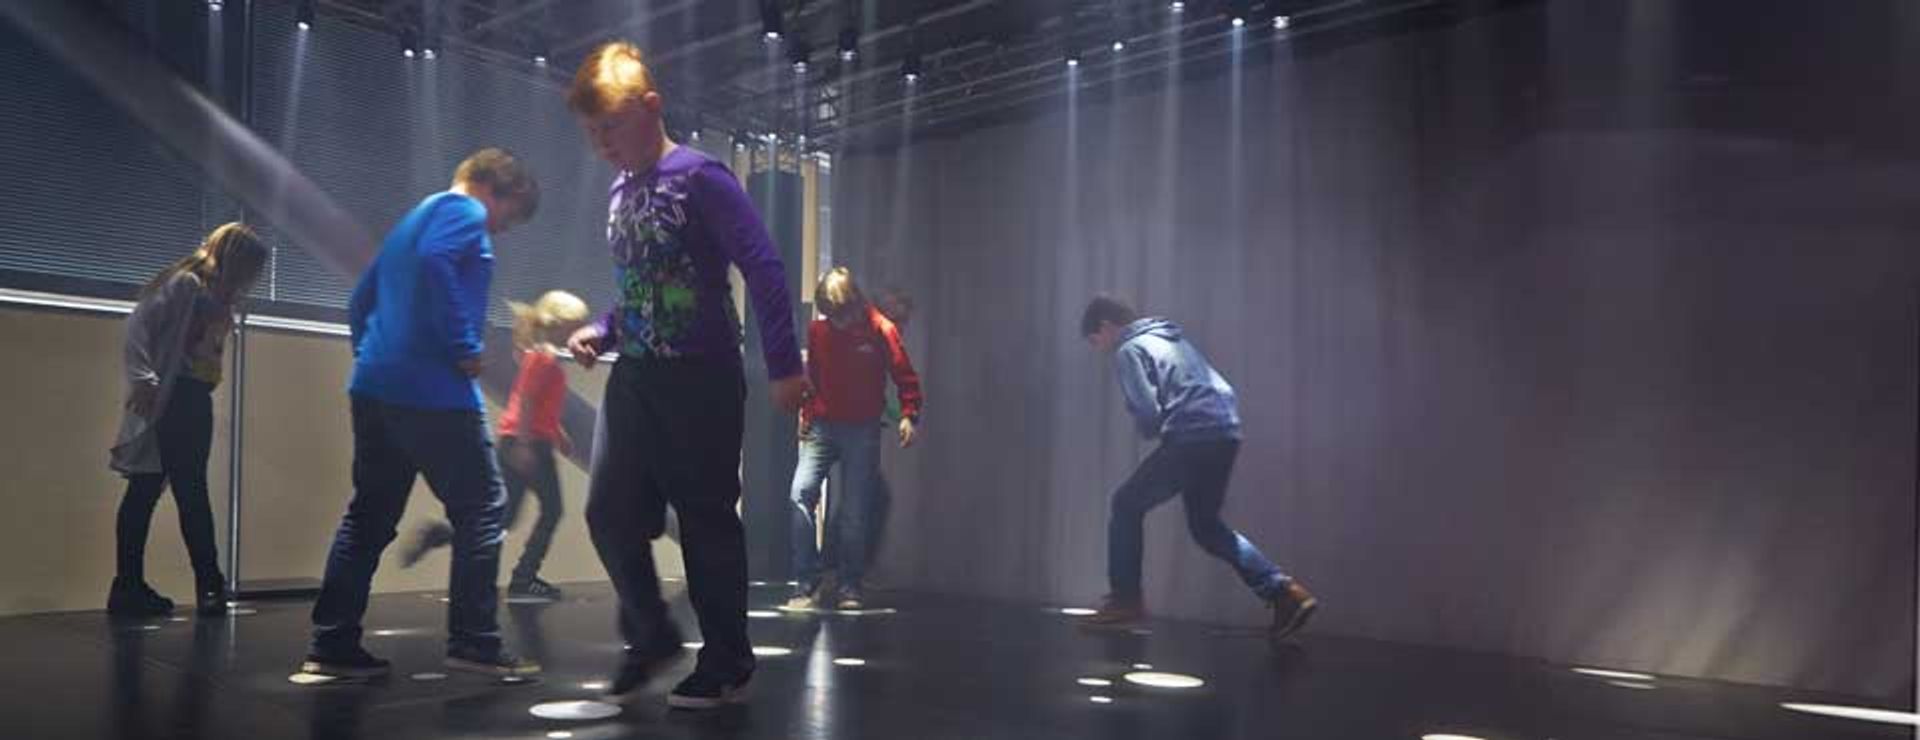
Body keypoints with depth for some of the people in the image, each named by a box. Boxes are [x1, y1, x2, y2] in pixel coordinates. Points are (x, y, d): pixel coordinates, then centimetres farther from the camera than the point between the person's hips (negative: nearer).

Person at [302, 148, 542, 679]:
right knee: (480, 509, -2)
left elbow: (360, 302, 27)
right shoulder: (465, 212, -2)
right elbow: (435, 263, -23)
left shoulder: (414, 219, 26)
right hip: (432, 391, -9)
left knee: (370, 515, 11)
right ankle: (473, 642, -3)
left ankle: (333, 644, 12)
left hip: (376, 389, 9)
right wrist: (465, 348, -18)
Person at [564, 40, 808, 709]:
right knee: (610, 512, 2)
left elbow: (764, 269, -16)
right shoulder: (620, 191, 13)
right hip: (634, 378, 7)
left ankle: (728, 665, 14)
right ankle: (651, 637, 23)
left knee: (707, 521, 0)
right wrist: (603, 331, 4)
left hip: (701, 379, -7)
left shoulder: (698, 177, -10)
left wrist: (784, 366, -19)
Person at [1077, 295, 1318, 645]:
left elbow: (1147, 415, -13)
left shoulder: (1129, 351, -2)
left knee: (1127, 505, 7)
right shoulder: (1172, 338, 26)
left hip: (1191, 439, -9)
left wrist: (1148, 432, 10)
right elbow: (1222, 390, 26)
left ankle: (1126, 599, 8)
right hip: (1226, 434, 9)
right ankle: (1284, 590, 10)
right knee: (1206, 526, 19)